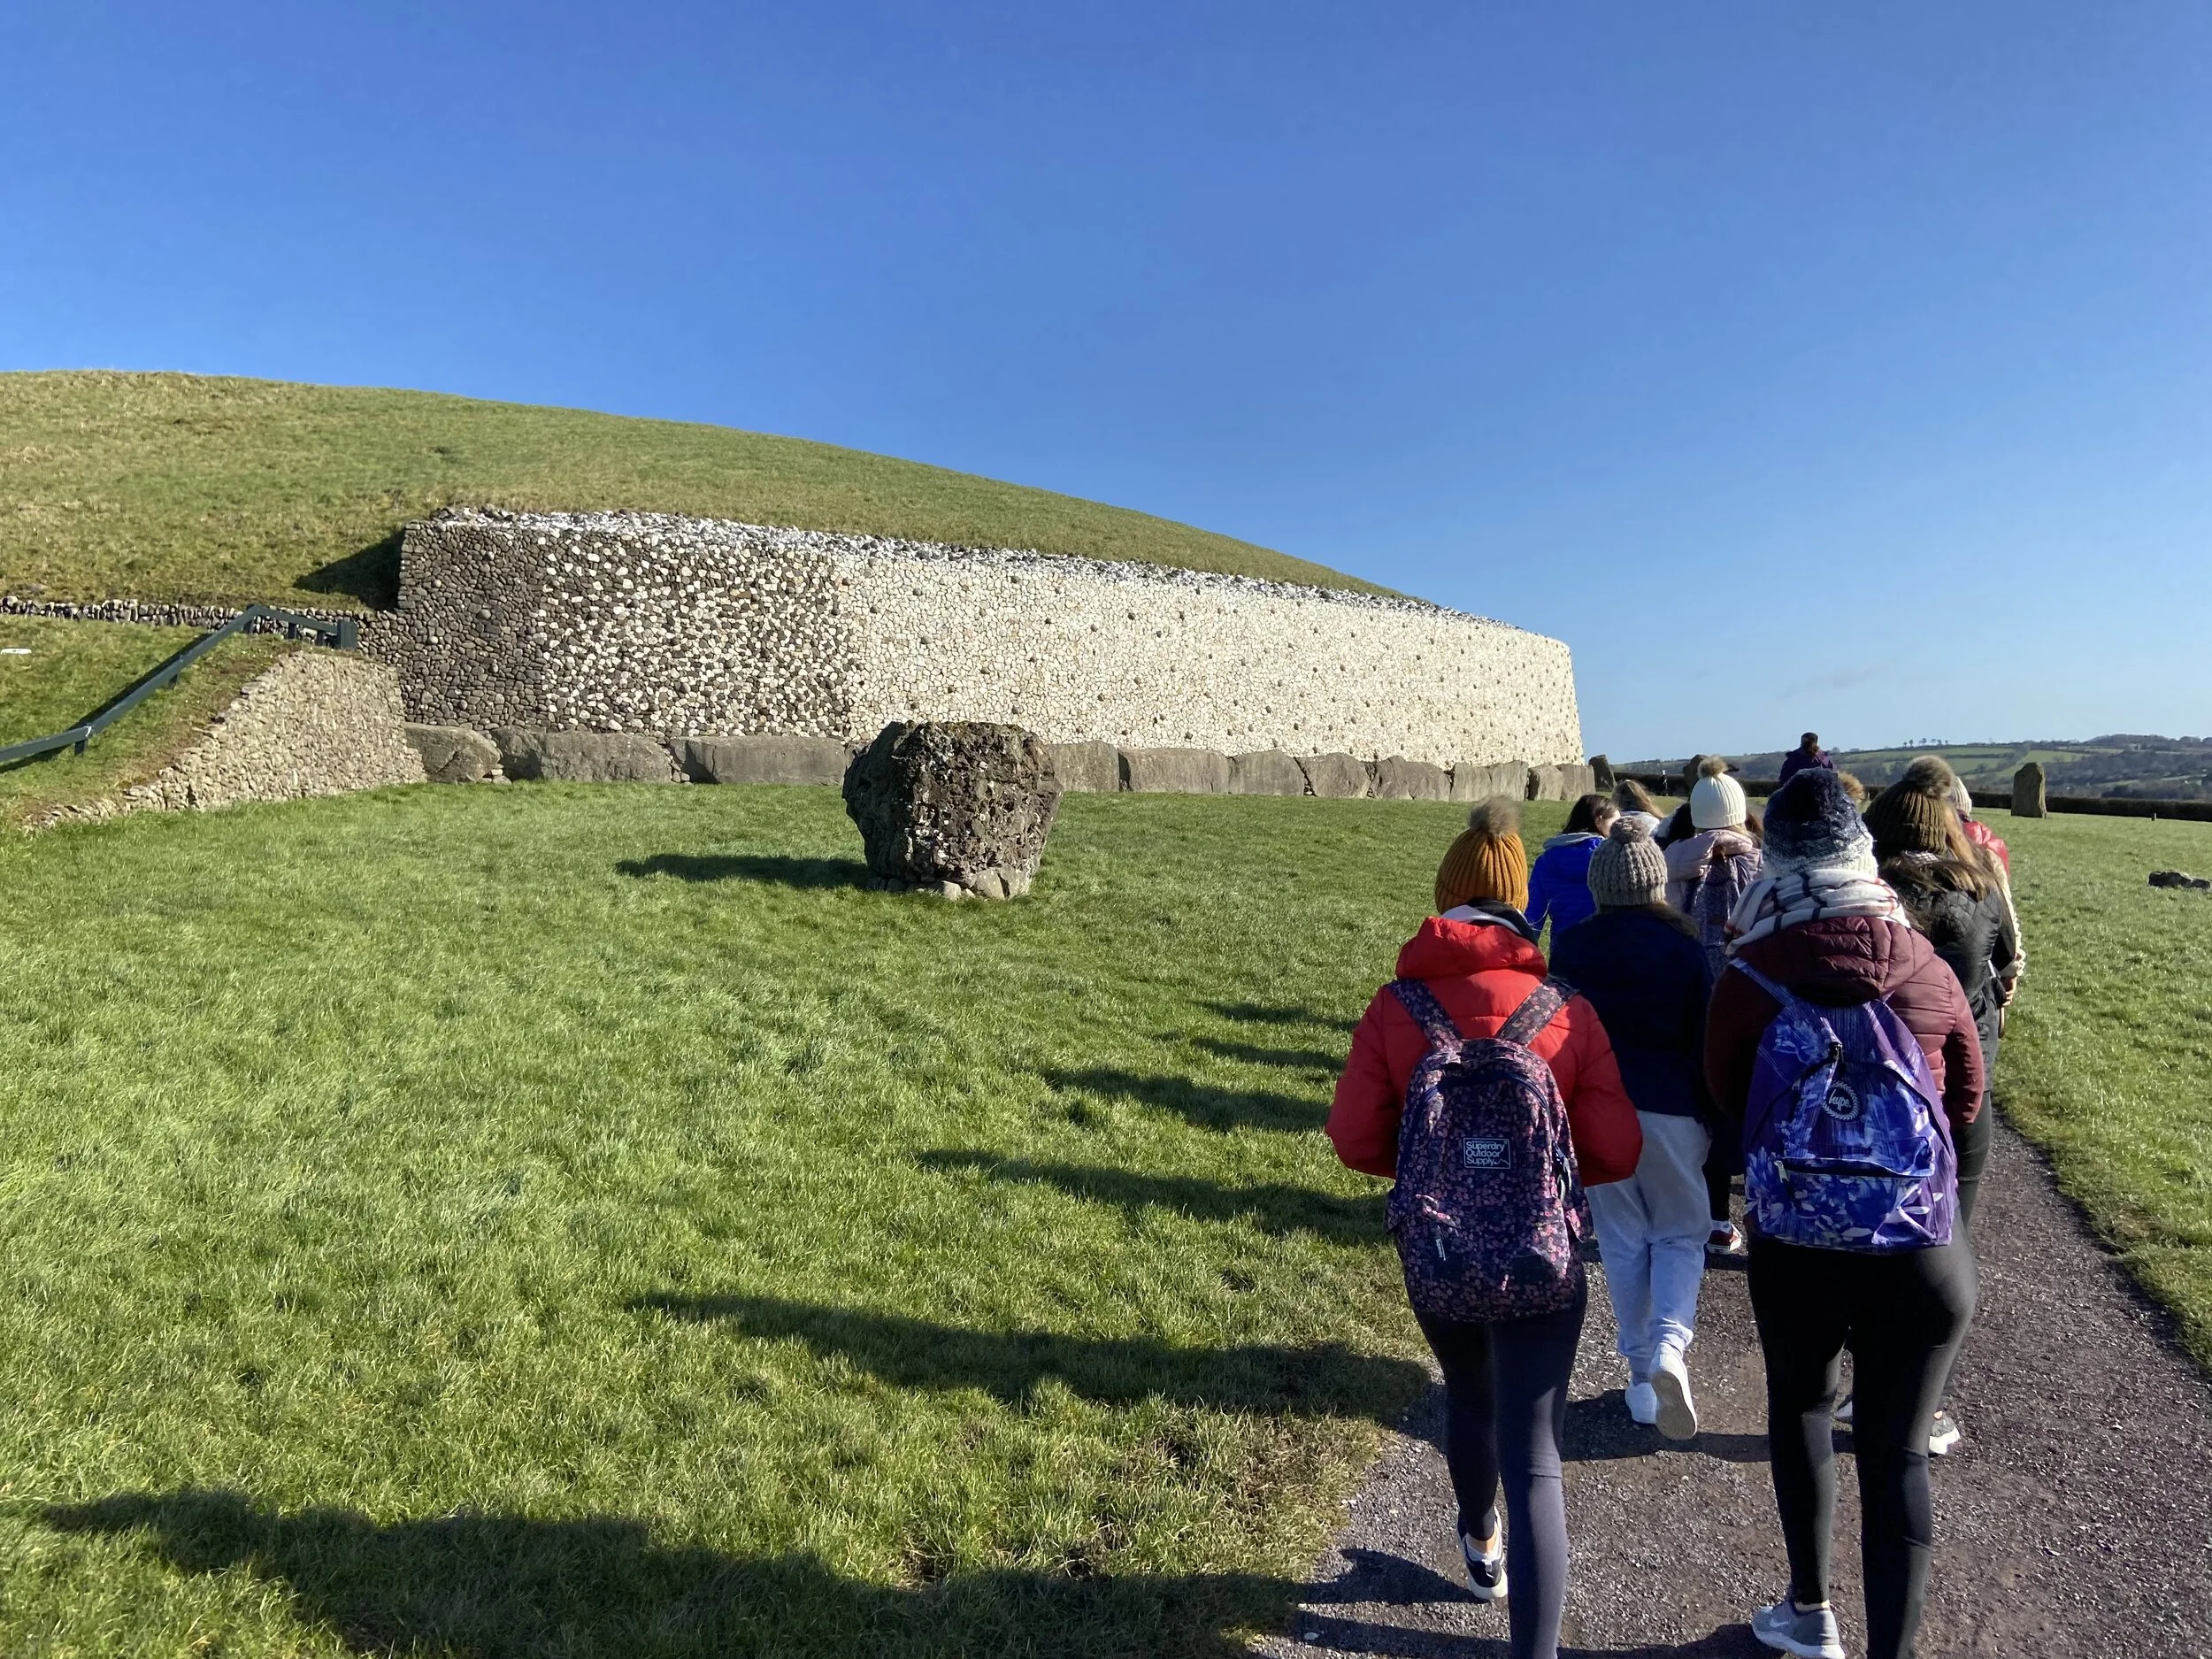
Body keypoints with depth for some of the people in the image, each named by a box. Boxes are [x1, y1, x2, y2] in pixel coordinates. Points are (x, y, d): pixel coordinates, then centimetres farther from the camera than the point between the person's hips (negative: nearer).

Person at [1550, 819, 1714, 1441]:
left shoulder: (1569, 947, -1)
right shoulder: (1680, 946, -5)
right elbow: (1704, 1038, 0)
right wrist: (1709, 1118, 10)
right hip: (1669, 1111, -1)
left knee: (1622, 1241, 12)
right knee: (1680, 1234, 12)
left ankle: (1641, 1373, 15)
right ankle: (1670, 1346, -12)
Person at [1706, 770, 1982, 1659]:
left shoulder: (1750, 974, -12)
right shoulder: (1926, 965, -5)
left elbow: (1728, 1100, 1)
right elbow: (1965, 1096, 9)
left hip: (1798, 1239, -1)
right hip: (1923, 1247, 1)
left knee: (1800, 1405, 23)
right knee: (1898, 1451, 11)